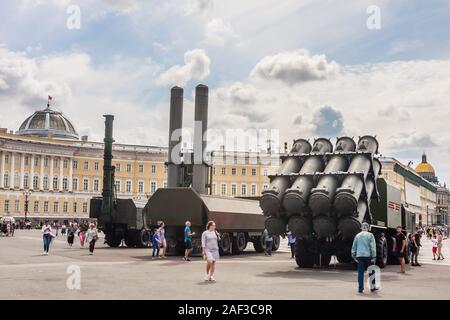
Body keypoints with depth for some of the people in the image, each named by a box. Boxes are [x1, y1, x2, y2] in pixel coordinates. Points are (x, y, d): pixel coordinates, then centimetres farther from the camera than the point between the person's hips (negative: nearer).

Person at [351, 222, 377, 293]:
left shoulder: (357, 236, 10)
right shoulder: (370, 235, 0)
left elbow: (354, 247, 10)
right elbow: (373, 247, -7)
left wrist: (354, 256, 13)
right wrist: (373, 257, -7)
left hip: (359, 256, 2)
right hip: (368, 255, -2)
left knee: (360, 272, 3)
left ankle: (360, 288, 0)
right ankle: (372, 287, 15)